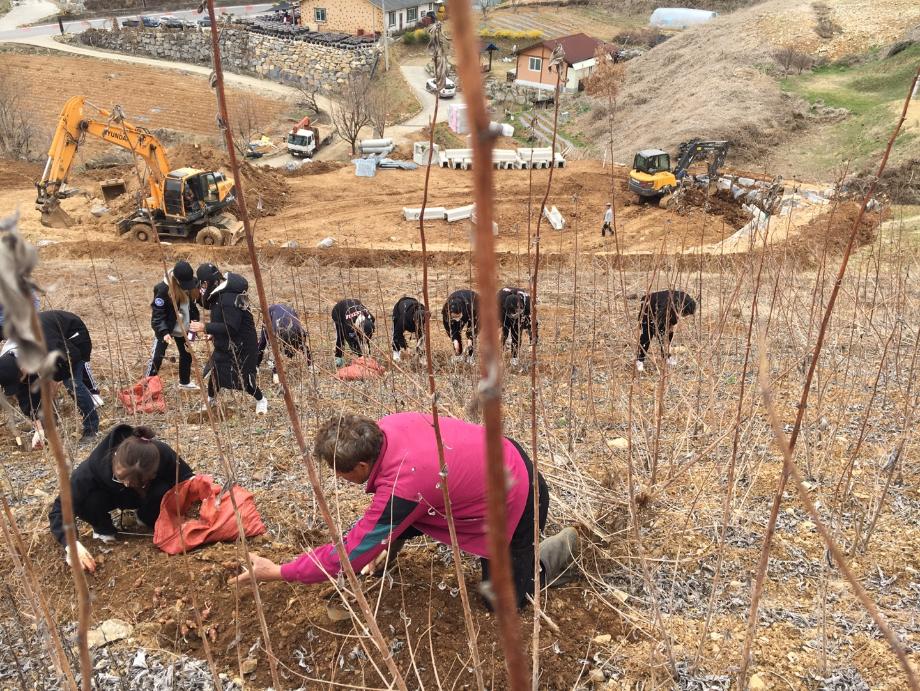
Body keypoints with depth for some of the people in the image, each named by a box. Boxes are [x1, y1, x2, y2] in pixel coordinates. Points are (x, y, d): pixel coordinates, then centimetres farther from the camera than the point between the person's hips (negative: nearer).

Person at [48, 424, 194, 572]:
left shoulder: (163, 455, -37)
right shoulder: (94, 465, -40)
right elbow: (60, 509, -35)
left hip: (144, 497, 0)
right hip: (110, 495, 0)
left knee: (163, 491, -32)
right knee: (87, 502, -33)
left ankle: (148, 520, 3)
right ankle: (103, 529, 2)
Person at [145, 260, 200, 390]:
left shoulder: (192, 283, -11)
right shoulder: (163, 288, -28)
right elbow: (158, 313, -24)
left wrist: (195, 318, -4)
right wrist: (164, 332, -35)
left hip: (183, 327, 6)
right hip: (165, 327, -6)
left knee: (187, 354, 17)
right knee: (157, 355, -3)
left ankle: (185, 382, 35)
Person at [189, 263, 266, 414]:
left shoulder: (229, 299, -31)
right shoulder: (218, 294, -1)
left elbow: (231, 328, -33)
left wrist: (205, 327, -33)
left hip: (242, 345, -9)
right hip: (225, 344, 9)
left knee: (243, 377, -1)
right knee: (215, 370, 15)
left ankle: (261, 401, 24)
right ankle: (210, 399, 36)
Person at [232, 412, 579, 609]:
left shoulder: (402, 488, -35)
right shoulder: (386, 427, -14)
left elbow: (349, 553, -24)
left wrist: (278, 572, -16)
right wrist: (389, 541, 9)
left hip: (516, 501, -7)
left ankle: (557, 551, 23)